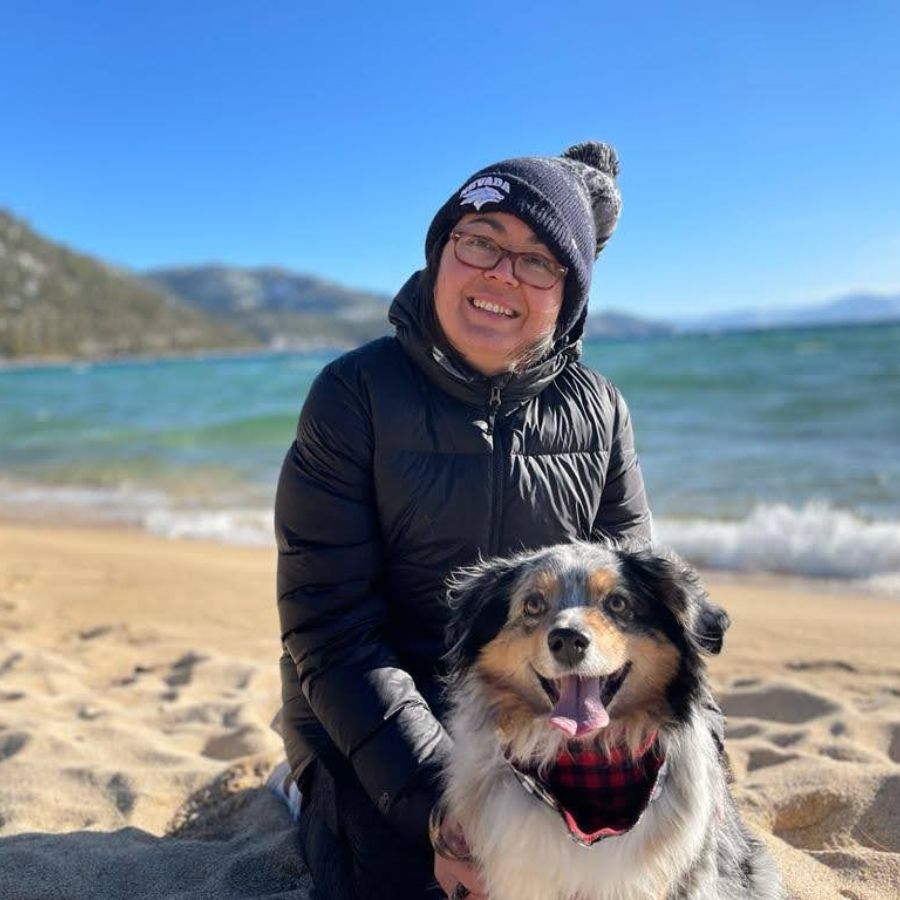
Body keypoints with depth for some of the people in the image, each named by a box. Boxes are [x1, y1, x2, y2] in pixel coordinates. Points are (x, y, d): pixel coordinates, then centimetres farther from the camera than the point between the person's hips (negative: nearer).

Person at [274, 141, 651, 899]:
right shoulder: (354, 395, -13)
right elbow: (331, 630, -16)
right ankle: (323, 806, 12)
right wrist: (441, 800, -24)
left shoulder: (599, 411, -3)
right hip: (375, 731, -3)